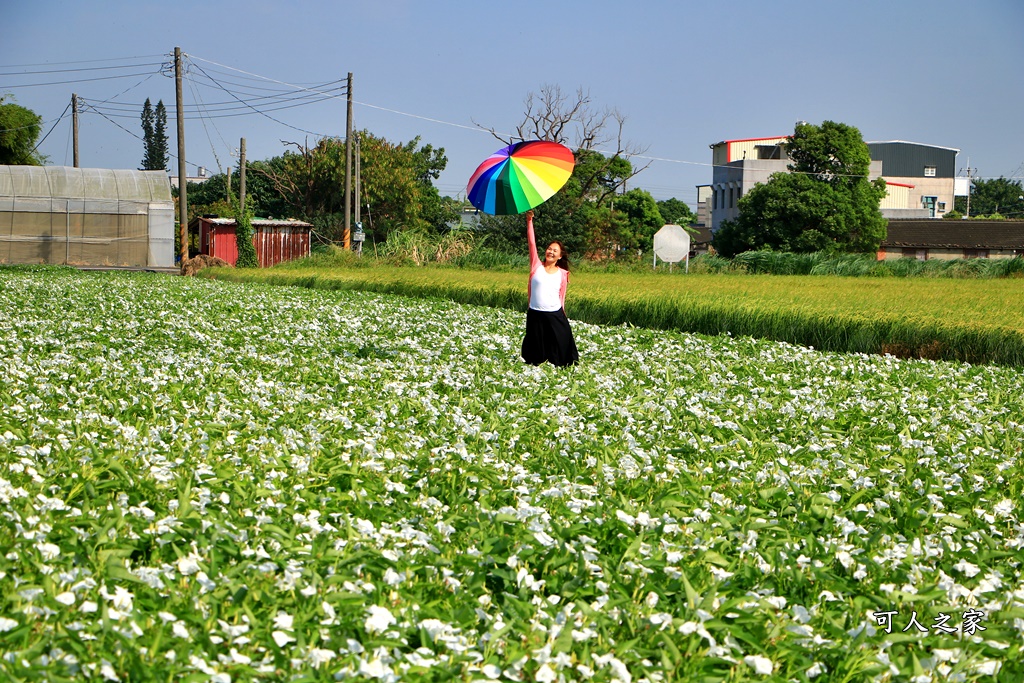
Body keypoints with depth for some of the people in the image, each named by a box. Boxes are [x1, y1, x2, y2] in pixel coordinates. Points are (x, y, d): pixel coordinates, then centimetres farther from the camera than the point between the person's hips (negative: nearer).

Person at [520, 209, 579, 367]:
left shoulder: (562, 273, 4)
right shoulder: (537, 266, 1)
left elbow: (562, 296, 8)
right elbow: (532, 243, -6)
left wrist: (562, 316, 8)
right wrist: (529, 221, -13)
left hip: (555, 315, 0)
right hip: (535, 314, 0)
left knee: (561, 346, 2)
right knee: (536, 348, 9)